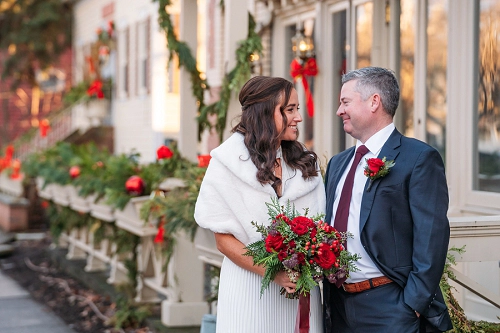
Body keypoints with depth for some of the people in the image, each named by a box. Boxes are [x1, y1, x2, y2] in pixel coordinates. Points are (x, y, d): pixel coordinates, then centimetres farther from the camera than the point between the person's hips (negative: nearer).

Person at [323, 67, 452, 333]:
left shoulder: (420, 158, -8)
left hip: (390, 308, -6)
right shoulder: (337, 163, 14)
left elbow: (431, 237, -13)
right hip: (338, 305, 7)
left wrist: (414, 303, -17)